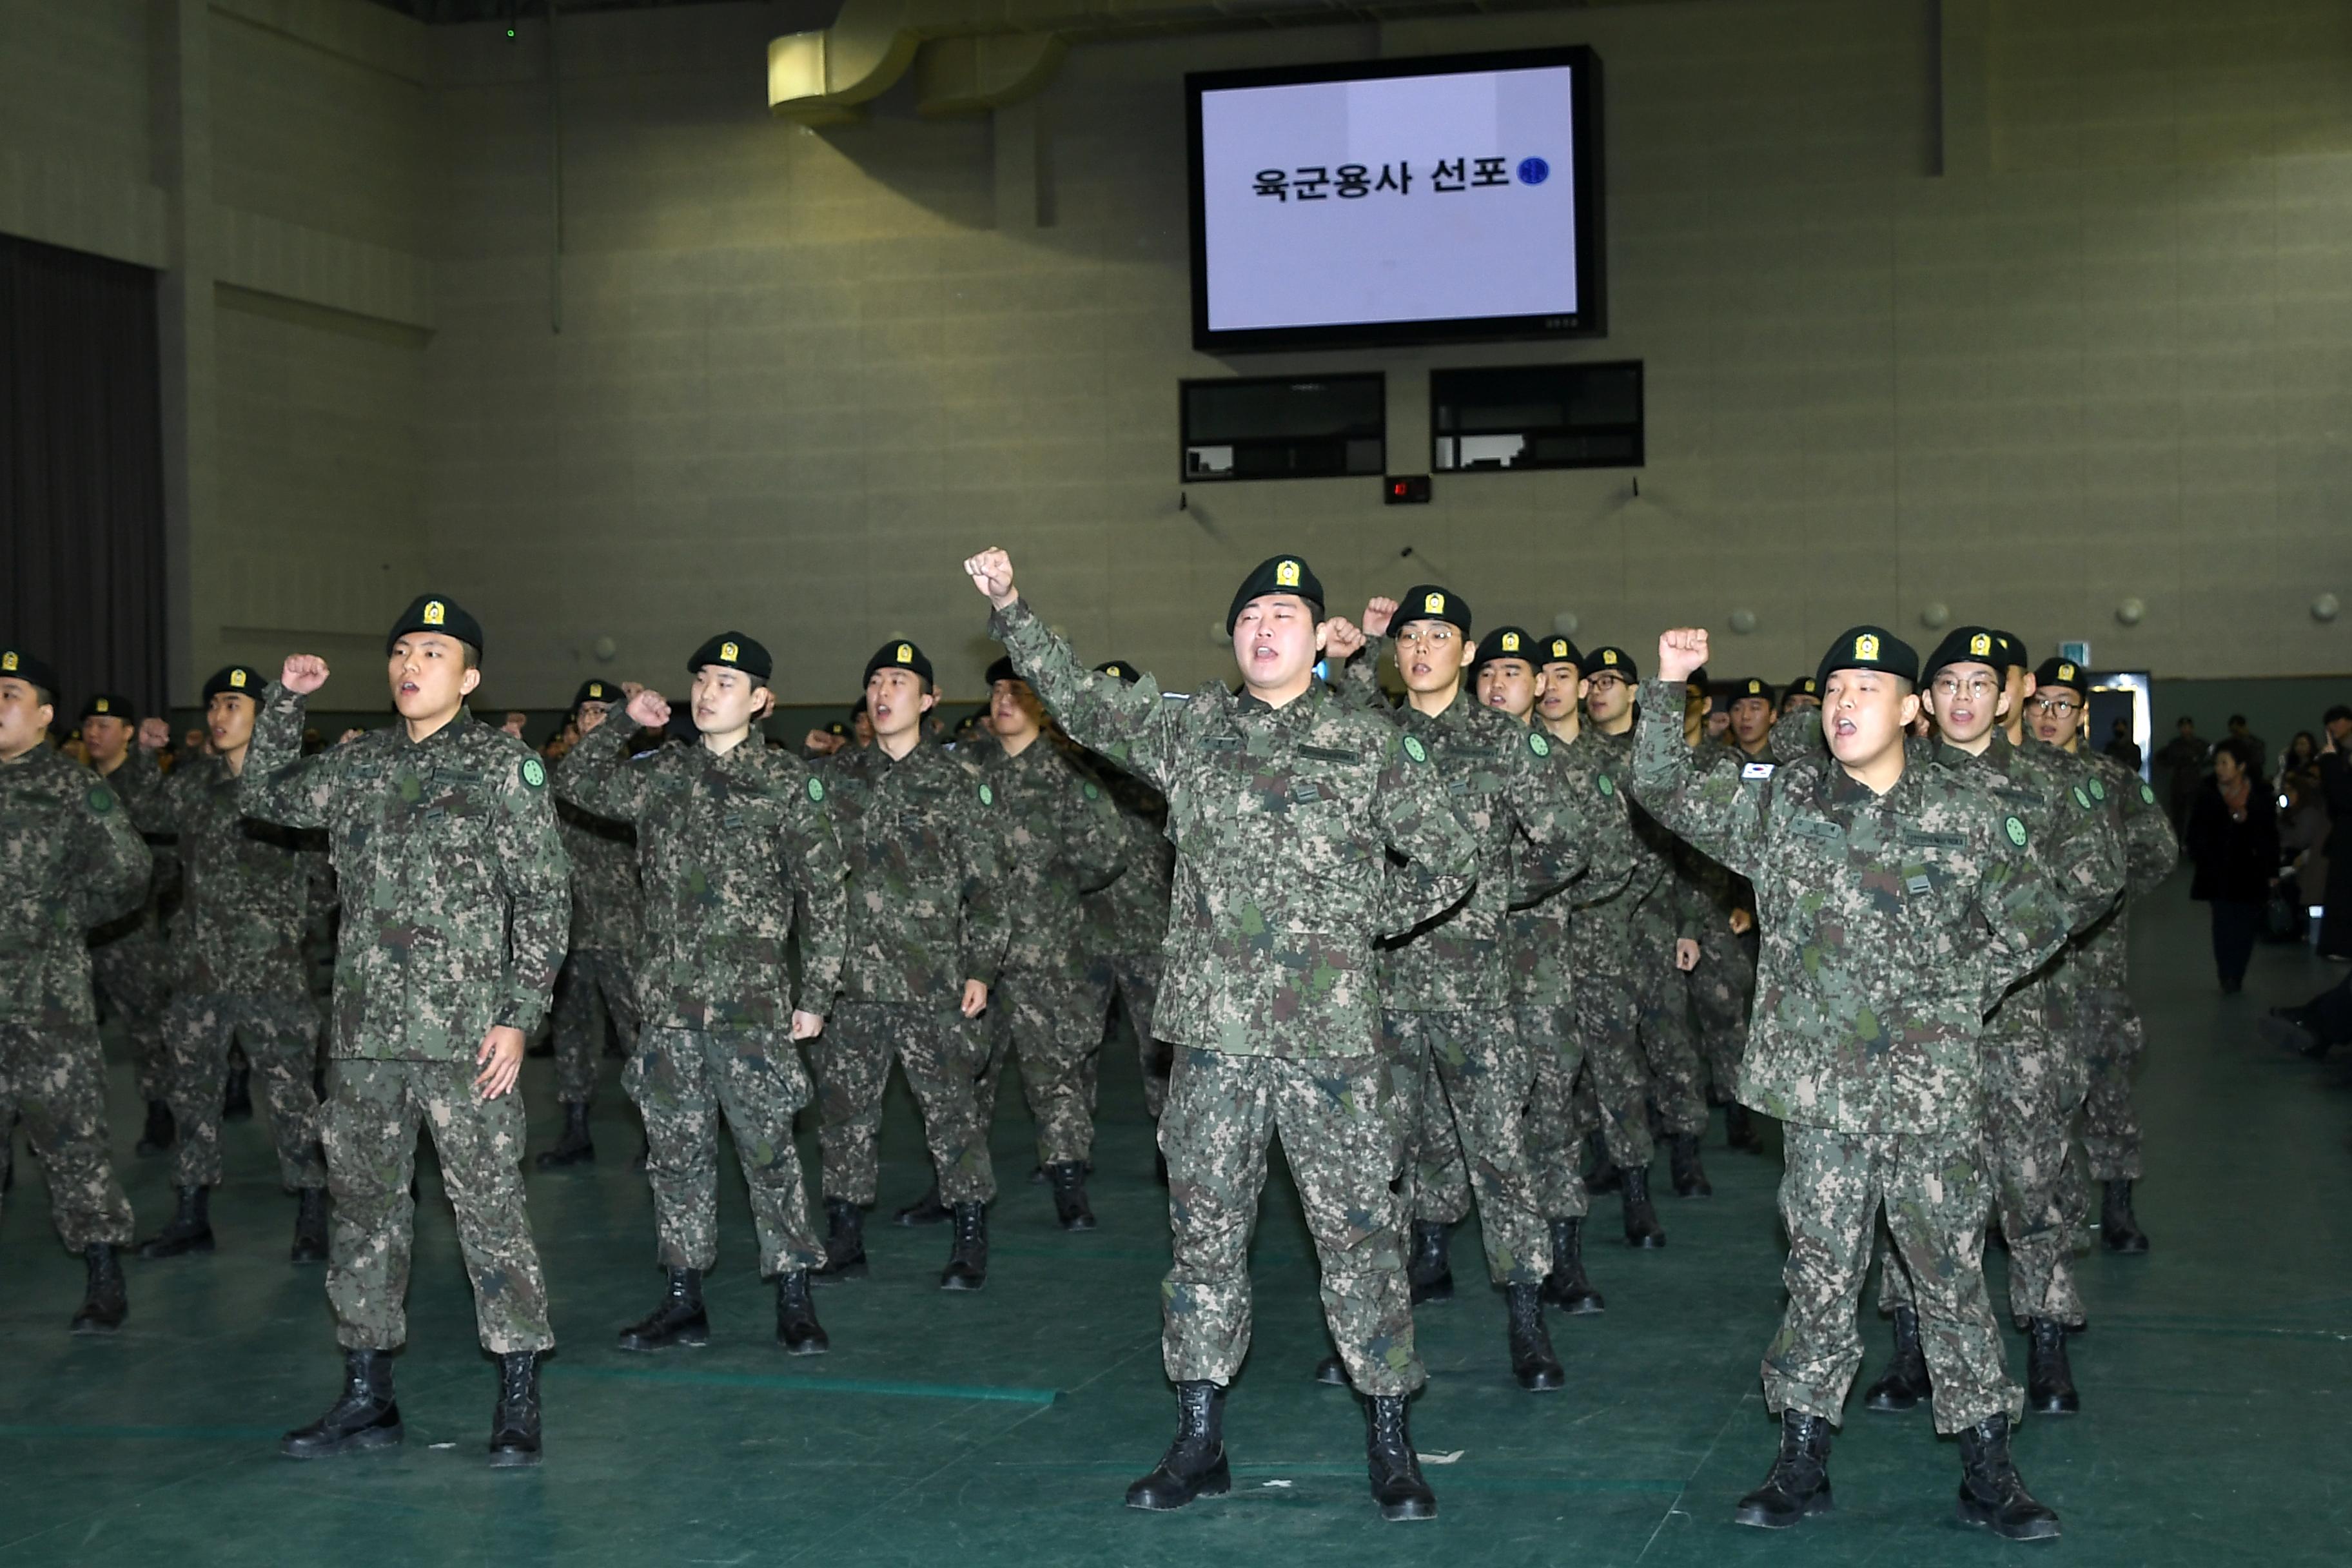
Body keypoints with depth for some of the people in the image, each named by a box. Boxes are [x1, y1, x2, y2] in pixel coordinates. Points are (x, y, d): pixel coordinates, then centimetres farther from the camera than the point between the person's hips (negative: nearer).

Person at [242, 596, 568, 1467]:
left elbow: (544, 899, -4)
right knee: (364, 1209, 10)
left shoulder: (505, 766, -2)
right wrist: (285, 701, 15)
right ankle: (367, 1399, 20)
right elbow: (262, 797, 27)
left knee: (489, 1209, -4)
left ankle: (519, 1405, 3)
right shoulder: (358, 766, 13)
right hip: (365, 1034, 5)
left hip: (466, 1035, -5)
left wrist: (520, 1014, -10)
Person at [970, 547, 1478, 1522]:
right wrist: (1008, 607, 7)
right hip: (1214, 1029, 2)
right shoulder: (1186, 728, 9)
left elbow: (1450, 861, 9)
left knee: (1360, 1233, 1)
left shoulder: (1373, 746, 4)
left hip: (1333, 1035, -2)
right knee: (1205, 1233, 7)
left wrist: (1367, 919, 4)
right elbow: (1078, 700, 13)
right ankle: (1199, 1442, 18)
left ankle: (1390, 1446, 12)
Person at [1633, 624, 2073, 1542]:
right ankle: (1801, 1464, 16)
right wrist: (1665, 686, -5)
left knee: (1953, 1274, 3)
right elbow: (1664, 789, 6)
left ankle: (1988, 1473, 12)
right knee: (1820, 1276, 7)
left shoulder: (1968, 818, 3)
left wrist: (1956, 993, 3)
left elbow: (2038, 927, 11)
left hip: (1934, 1095, -1)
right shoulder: (1781, 805, 6)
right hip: (1821, 1090, 1)